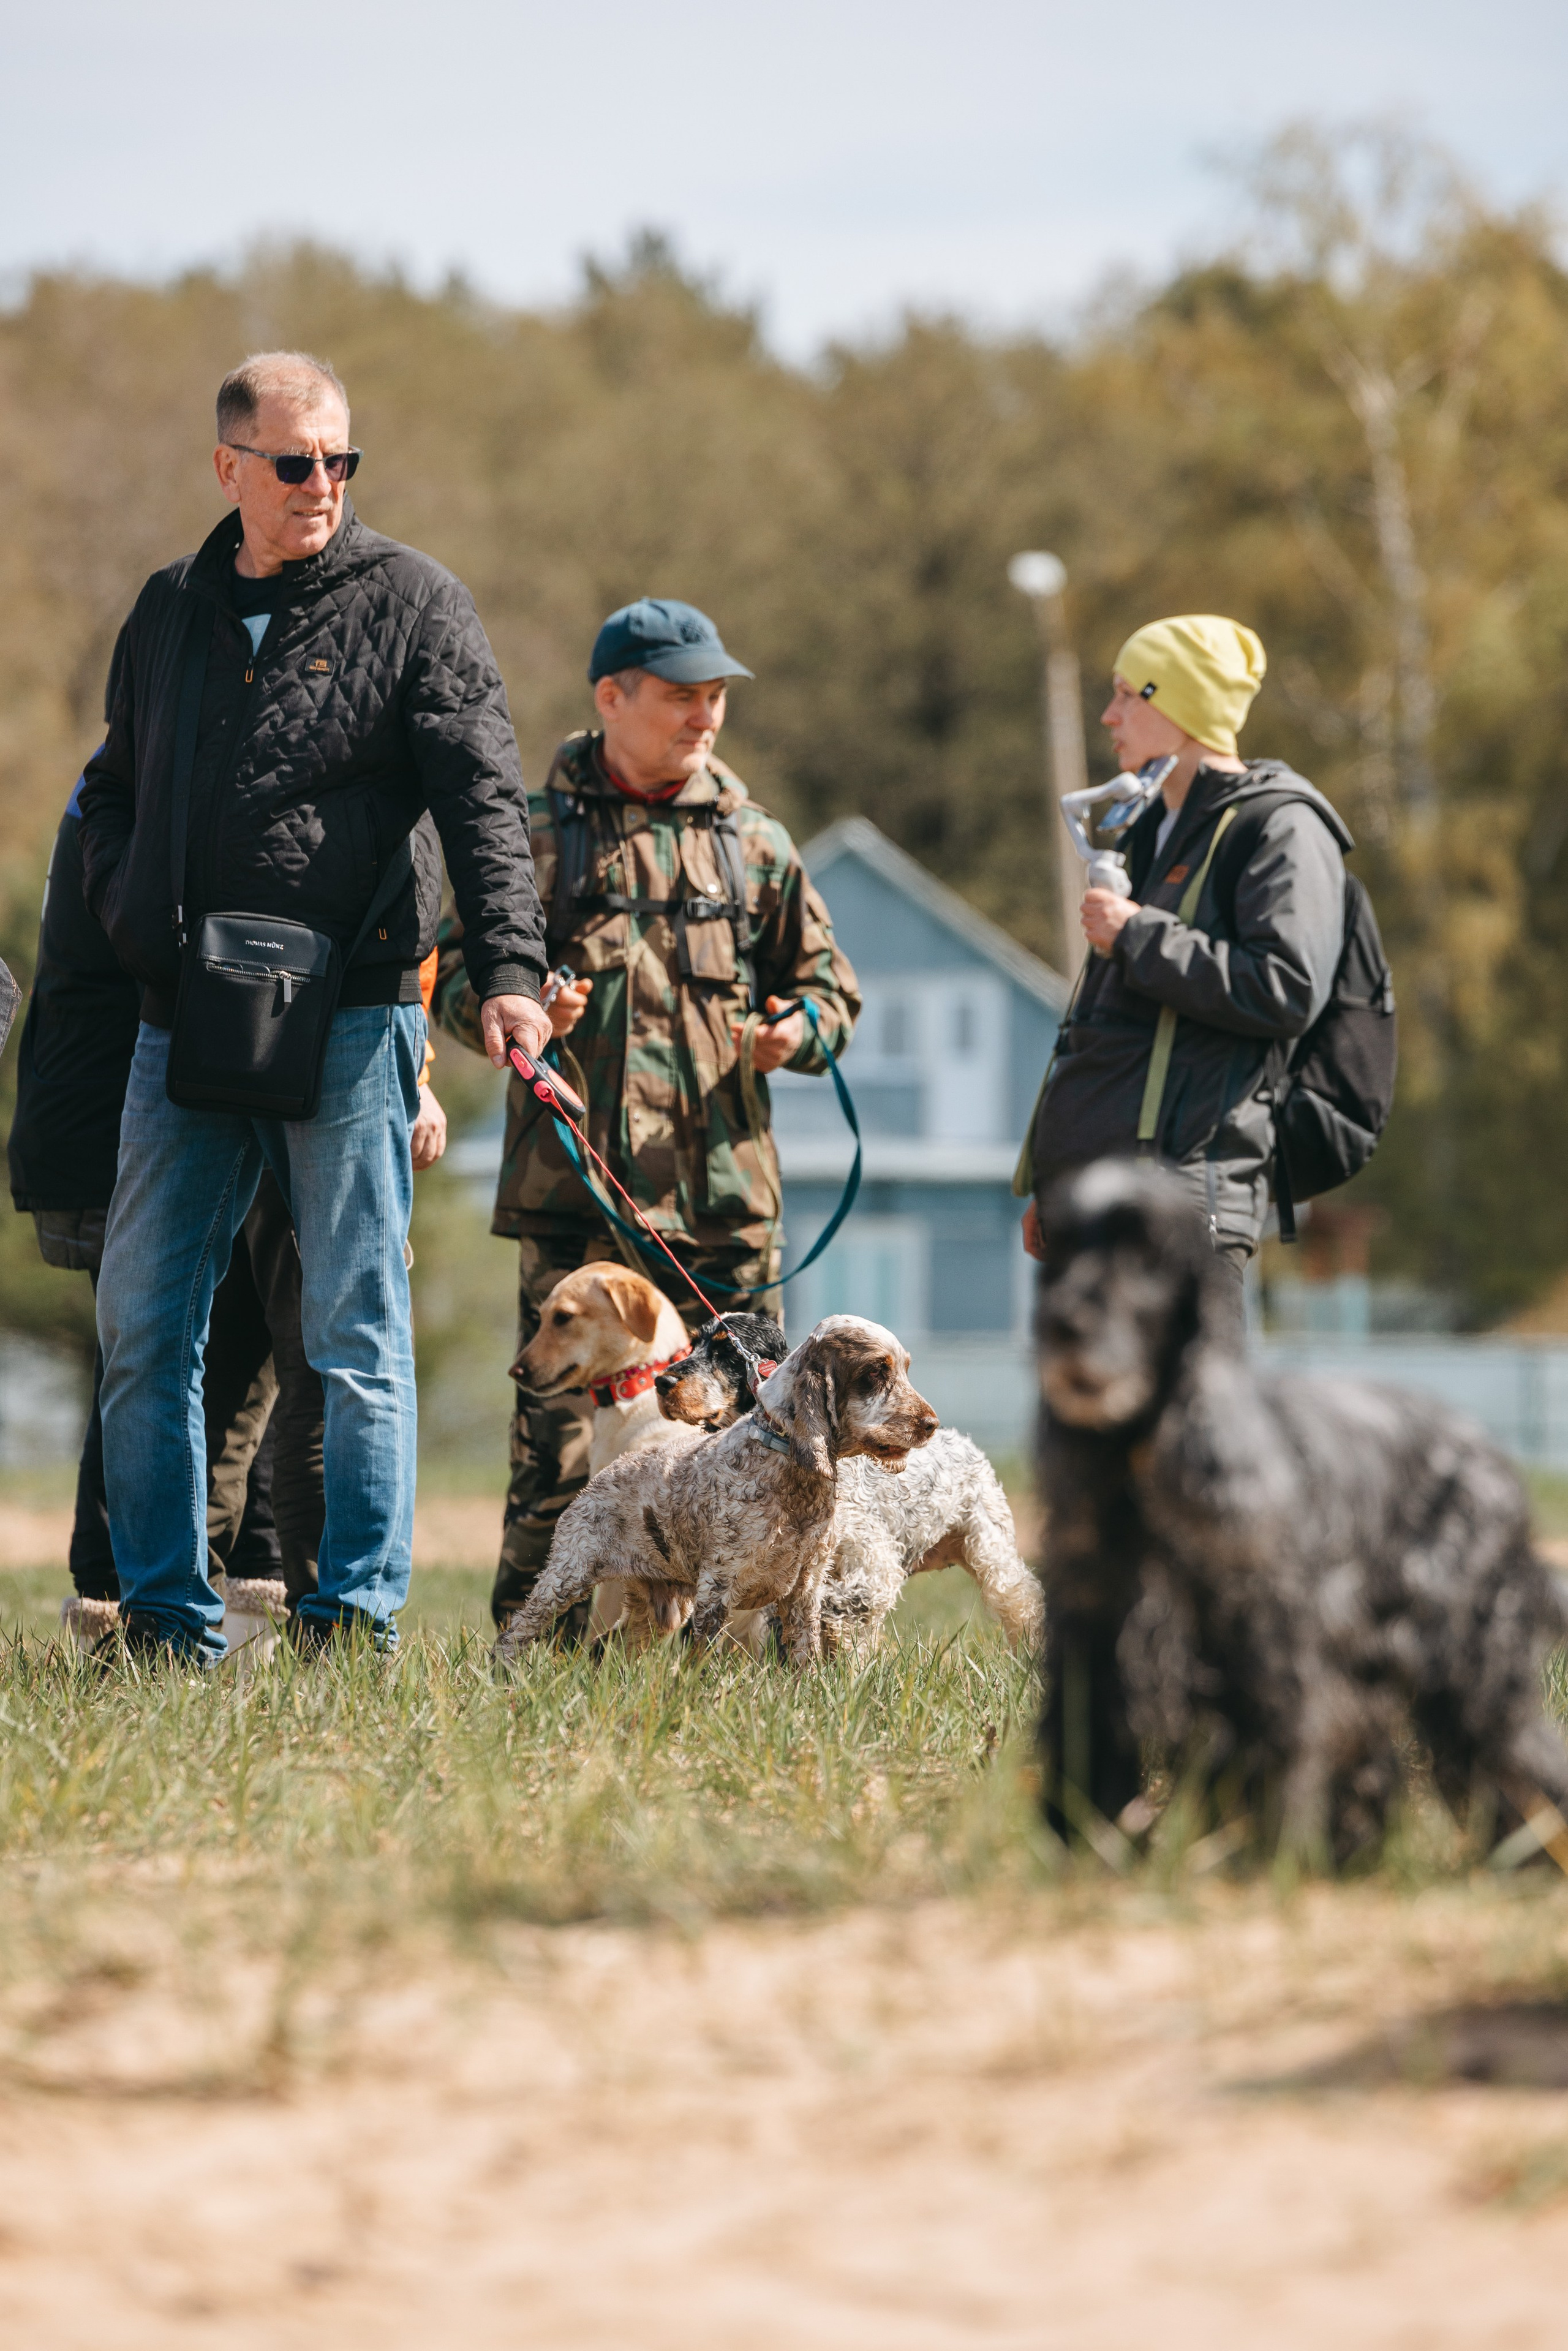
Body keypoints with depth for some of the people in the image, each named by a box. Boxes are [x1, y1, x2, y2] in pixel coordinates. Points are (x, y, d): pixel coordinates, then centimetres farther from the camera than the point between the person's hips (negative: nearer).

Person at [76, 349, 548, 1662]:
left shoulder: (412, 603, 0)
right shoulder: (171, 610, 14)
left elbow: (483, 800, -7)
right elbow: (114, 789, 25)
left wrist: (508, 970, -19)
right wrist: (124, 906, 6)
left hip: (349, 1021, -5)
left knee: (357, 1335, -2)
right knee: (145, 1330, 4)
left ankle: (357, 1618, 3)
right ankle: (168, 1623, 11)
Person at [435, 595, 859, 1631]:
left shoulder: (753, 842, 15)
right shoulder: (538, 834, 5)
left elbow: (827, 980, 22)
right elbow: (456, 973, 6)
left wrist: (800, 1029, 0)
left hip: (725, 1188, 3)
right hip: (577, 1189, -3)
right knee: (563, 1429, -6)